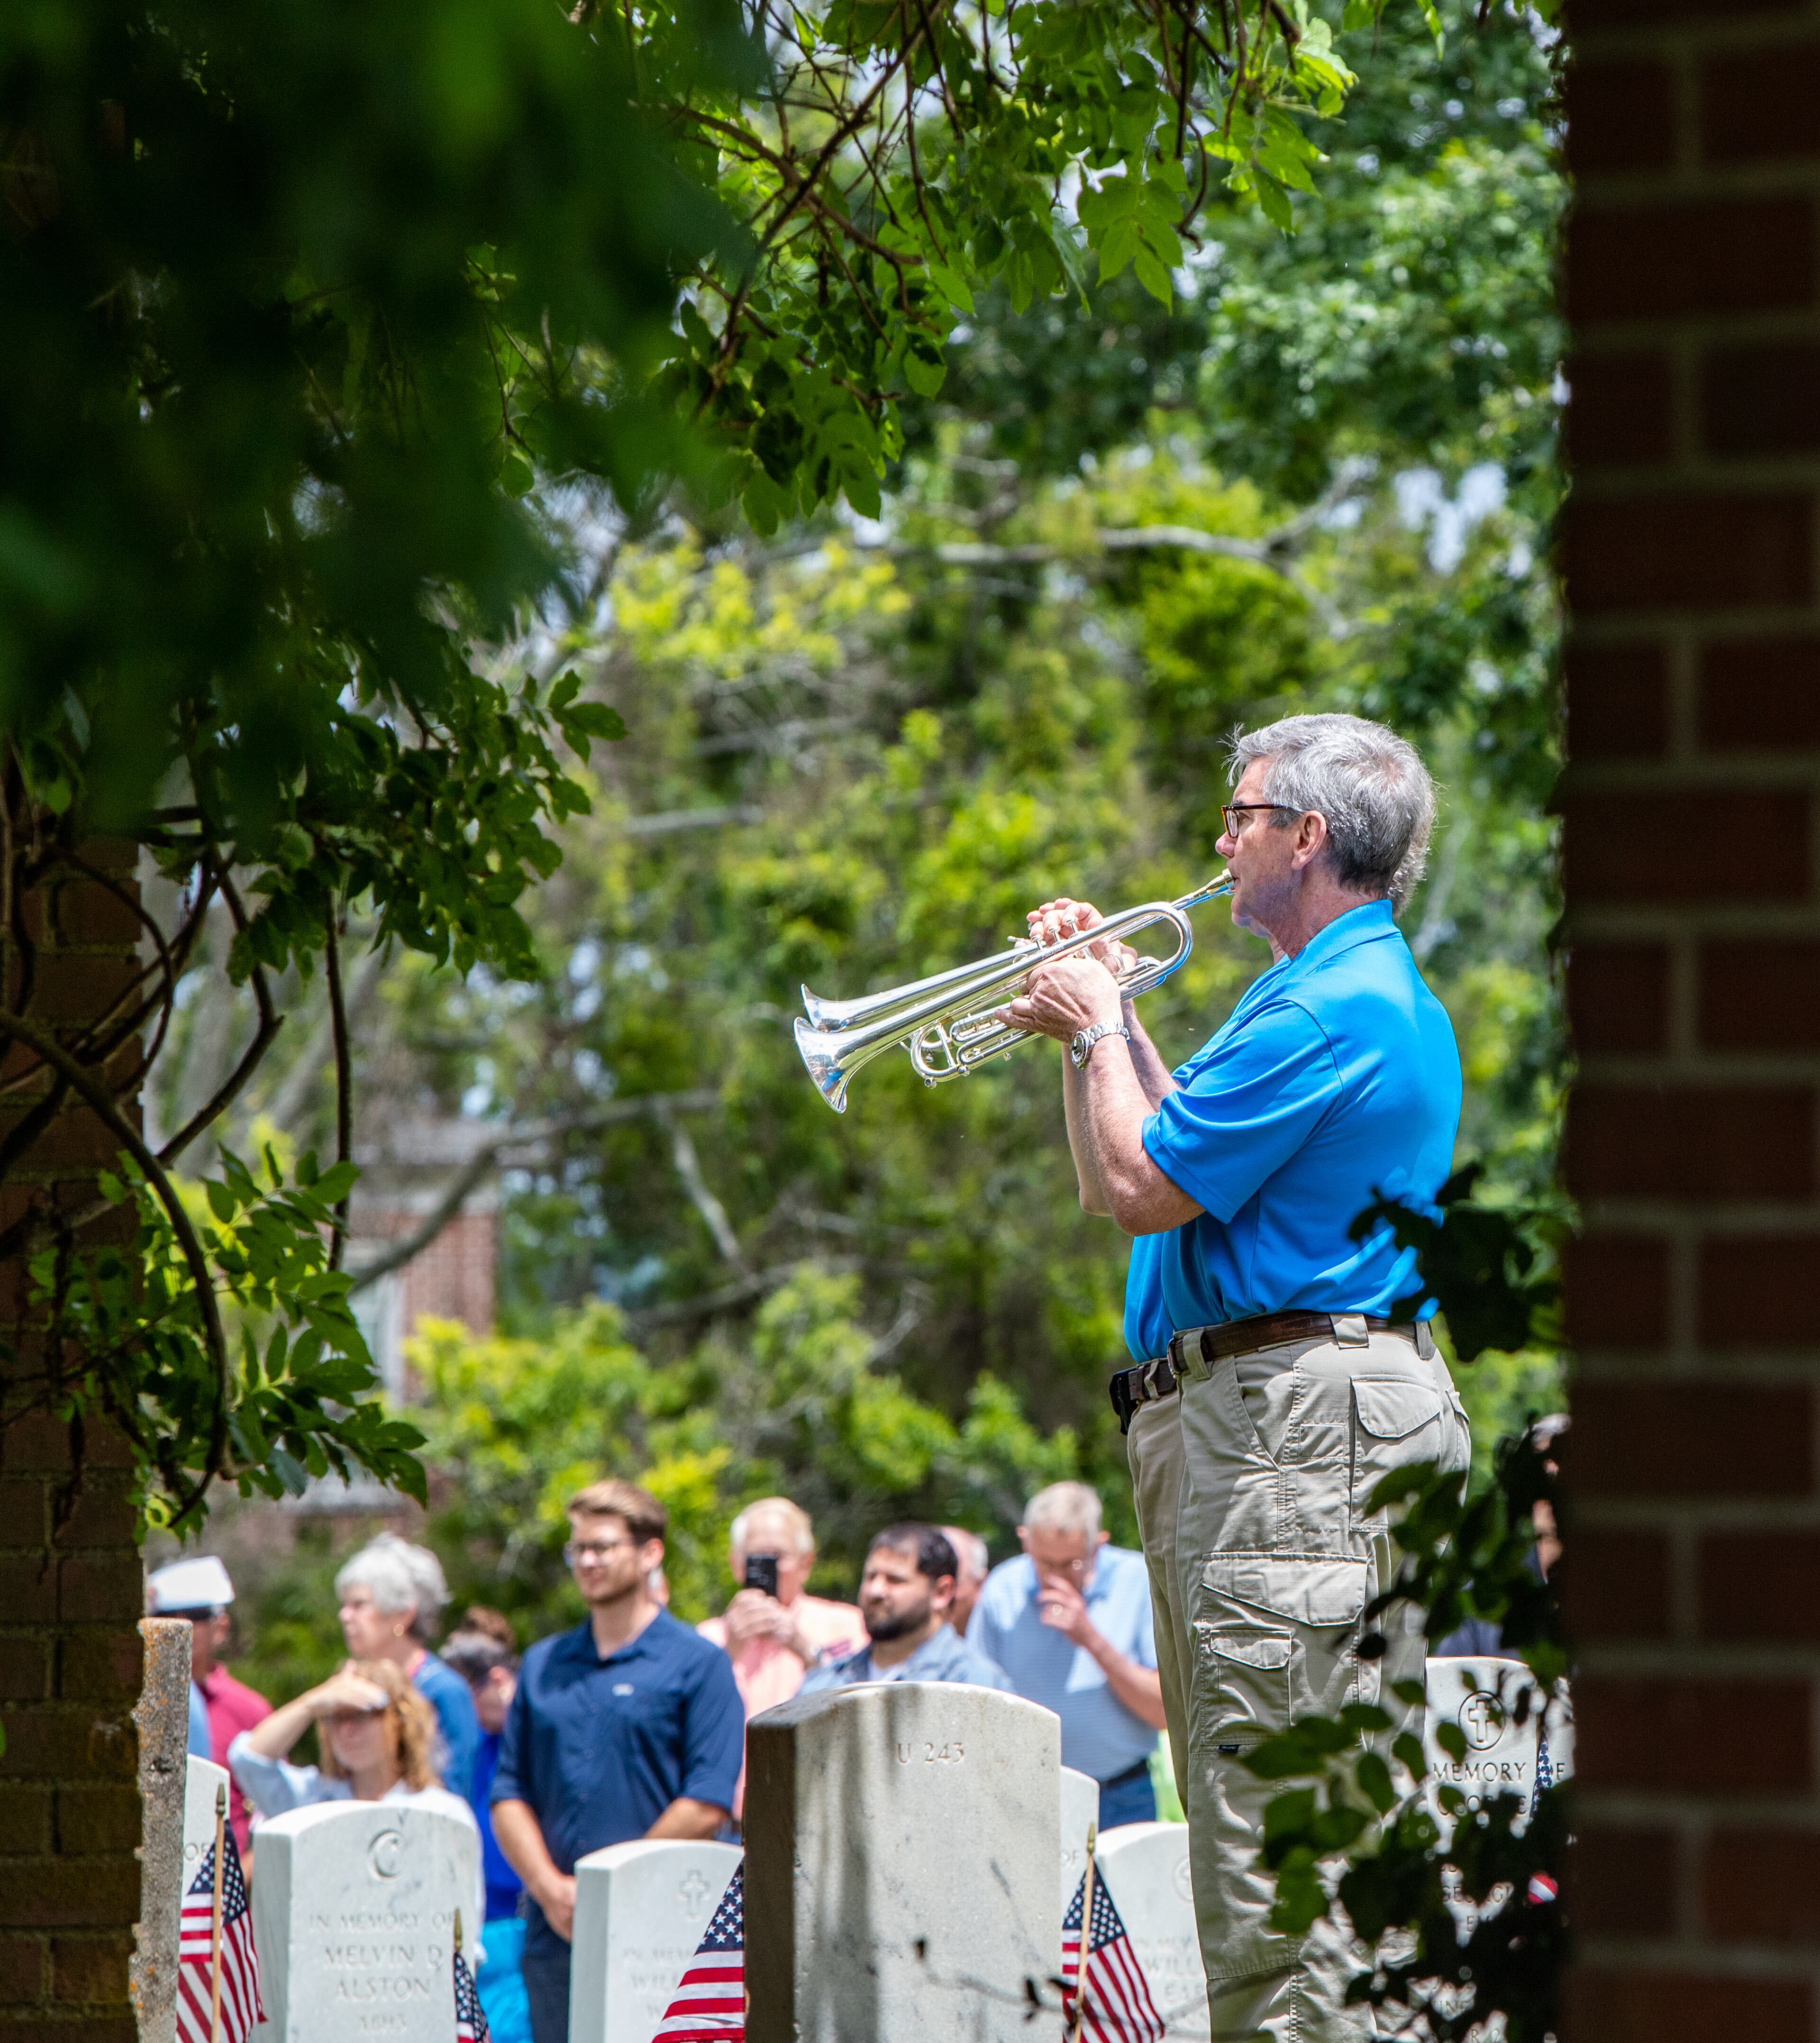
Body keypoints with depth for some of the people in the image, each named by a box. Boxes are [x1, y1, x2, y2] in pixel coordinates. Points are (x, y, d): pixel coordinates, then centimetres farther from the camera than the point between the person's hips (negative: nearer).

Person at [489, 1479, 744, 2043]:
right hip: (553, 1932, 5)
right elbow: (509, 1794, 12)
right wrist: (550, 1889, -4)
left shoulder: (698, 1664, 2)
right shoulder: (543, 1665, 17)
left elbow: (707, 1805, -7)